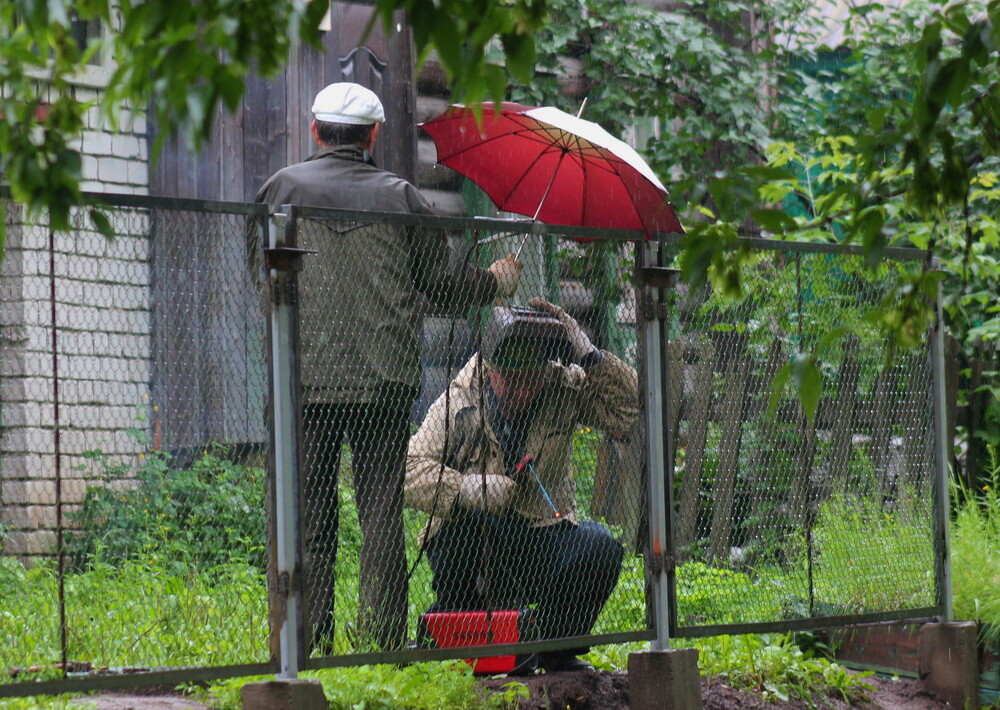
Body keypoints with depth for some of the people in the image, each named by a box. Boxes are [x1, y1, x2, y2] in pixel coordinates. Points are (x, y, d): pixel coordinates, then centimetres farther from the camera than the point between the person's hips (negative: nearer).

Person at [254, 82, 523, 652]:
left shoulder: (283, 188, 3)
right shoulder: (399, 195, 4)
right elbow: (441, 282, 7)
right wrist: (498, 282, 26)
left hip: (306, 378, 0)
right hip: (385, 380, 0)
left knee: (309, 514, 4)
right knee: (382, 513, 5)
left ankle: (309, 643, 1)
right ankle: (382, 646, 3)